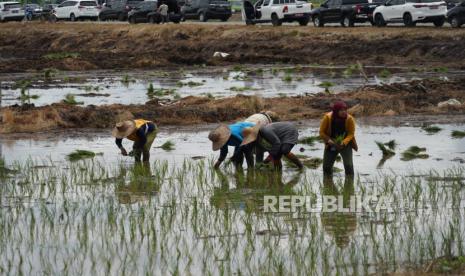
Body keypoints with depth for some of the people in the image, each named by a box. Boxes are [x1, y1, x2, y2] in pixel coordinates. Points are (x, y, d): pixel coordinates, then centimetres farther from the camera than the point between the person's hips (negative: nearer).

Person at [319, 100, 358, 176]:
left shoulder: (349, 119, -20)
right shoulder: (327, 117, -19)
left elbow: (351, 134, -11)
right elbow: (322, 132, -10)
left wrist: (344, 143, -29)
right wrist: (329, 140, -27)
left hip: (345, 145, -1)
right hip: (331, 145, 1)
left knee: (348, 165, -17)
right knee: (326, 166, 6)